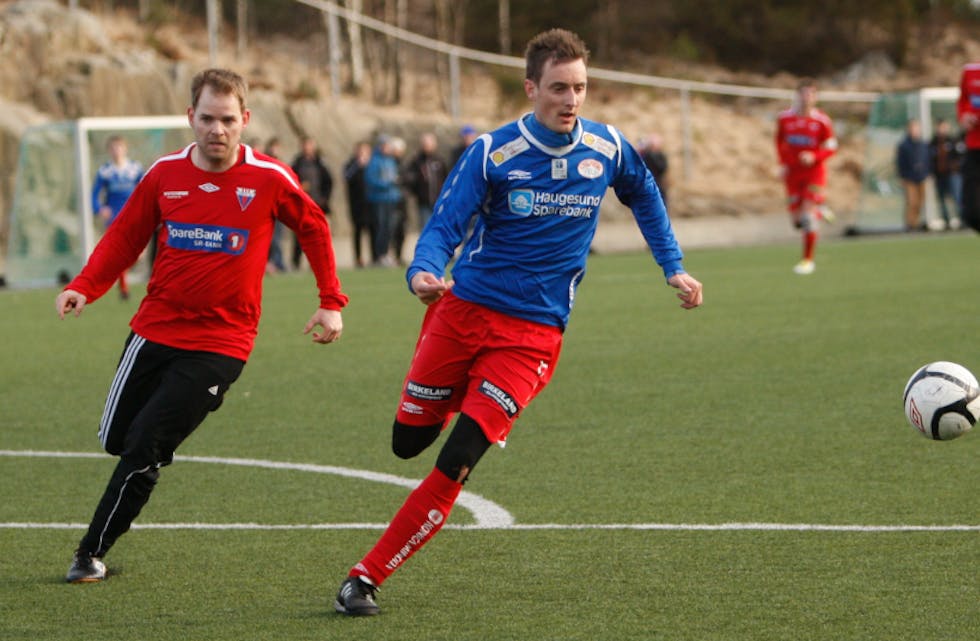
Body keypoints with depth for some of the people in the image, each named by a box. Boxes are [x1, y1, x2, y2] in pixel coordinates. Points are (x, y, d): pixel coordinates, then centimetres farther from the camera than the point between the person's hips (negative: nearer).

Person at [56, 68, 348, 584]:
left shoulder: (269, 180, -8)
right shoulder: (165, 174, -1)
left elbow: (314, 229, 9)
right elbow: (125, 236, 8)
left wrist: (331, 302, 6)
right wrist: (84, 287, -8)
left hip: (219, 343, -4)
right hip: (155, 329, 4)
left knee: (144, 448, -12)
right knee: (116, 438, 8)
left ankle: (92, 552, -1)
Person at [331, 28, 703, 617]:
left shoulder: (608, 150, 0)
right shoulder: (492, 153, -9)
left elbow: (645, 197, 22)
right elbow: (444, 226, -14)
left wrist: (673, 267, 18)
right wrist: (424, 271, -35)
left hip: (532, 335, 0)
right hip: (464, 310, 0)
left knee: (452, 468, -13)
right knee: (407, 441, 11)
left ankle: (366, 578, -7)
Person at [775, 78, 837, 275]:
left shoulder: (822, 121, -9)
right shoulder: (784, 119, 0)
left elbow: (831, 148, -4)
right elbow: (779, 141, 15)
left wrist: (814, 157, -21)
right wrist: (783, 163, 4)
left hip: (814, 171, -3)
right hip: (792, 172, 3)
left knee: (808, 215, -11)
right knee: (797, 220, 3)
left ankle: (808, 259, 0)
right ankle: (820, 211, 37)